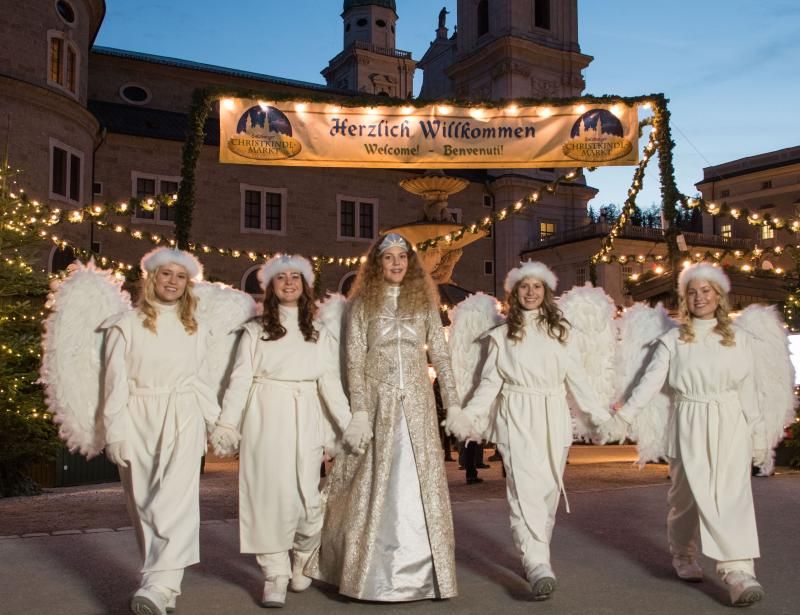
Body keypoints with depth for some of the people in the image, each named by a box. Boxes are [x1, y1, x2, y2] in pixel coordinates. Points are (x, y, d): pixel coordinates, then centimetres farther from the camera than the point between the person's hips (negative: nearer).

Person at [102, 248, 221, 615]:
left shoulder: (196, 329, 12)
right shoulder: (126, 325, 2)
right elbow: (115, 383, -1)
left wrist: (215, 417, 13)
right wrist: (116, 433, -6)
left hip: (183, 420, 1)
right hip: (139, 421, 0)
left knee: (174, 501, -14)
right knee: (144, 505, 3)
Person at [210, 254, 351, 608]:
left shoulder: (320, 334, 12)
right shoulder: (255, 330, 7)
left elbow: (331, 383, 6)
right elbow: (240, 379, 2)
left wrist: (348, 424, -2)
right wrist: (227, 423, -6)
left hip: (306, 421, 1)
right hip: (266, 419, -1)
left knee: (308, 497, -1)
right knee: (271, 495, -3)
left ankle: (301, 563, 24)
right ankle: (275, 575, 7)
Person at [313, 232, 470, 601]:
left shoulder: (424, 301, 9)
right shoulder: (363, 303, 3)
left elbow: (441, 355, 8)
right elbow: (354, 361, -2)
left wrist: (452, 403, 1)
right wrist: (358, 412, -11)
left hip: (417, 403, 2)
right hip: (377, 401, -1)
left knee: (420, 486, 2)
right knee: (375, 486, 4)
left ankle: (417, 569, 13)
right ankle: (374, 570, 17)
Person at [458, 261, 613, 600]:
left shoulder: (560, 331, 11)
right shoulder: (502, 334, 8)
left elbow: (577, 378, 11)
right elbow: (489, 382, 5)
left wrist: (601, 415, 5)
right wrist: (469, 416, -7)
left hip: (553, 419, 2)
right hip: (517, 419, -2)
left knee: (548, 491, 6)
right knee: (526, 490, -14)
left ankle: (535, 556, 20)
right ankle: (539, 565, -19)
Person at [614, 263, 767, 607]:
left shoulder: (737, 339, 9)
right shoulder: (673, 339, 3)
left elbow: (747, 390, 10)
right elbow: (651, 380, -3)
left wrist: (758, 434, 11)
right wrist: (625, 413, -14)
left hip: (730, 423, 1)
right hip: (689, 424, -1)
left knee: (733, 495, -9)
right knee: (687, 495, 1)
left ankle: (737, 571, -12)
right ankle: (684, 558, 19)